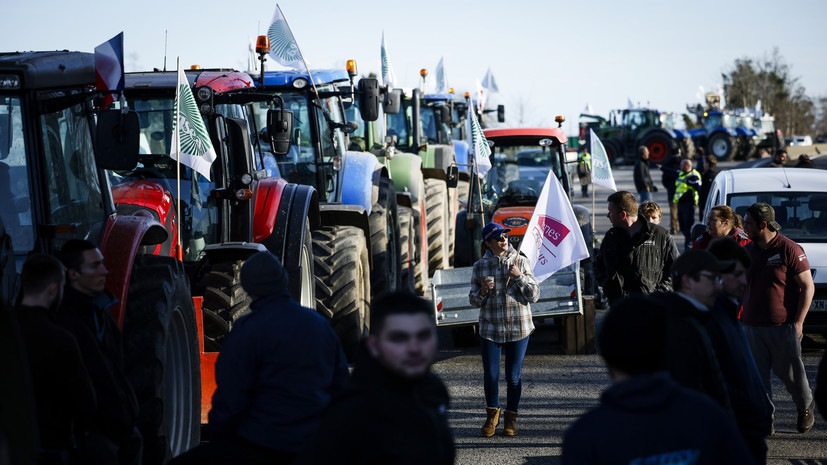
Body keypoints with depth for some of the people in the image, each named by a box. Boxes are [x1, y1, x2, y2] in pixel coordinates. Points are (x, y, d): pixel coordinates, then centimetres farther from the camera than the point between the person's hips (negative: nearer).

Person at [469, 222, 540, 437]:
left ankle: (511, 417, 20)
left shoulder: (521, 262, 0)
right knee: (490, 376, 0)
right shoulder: (480, 266, 3)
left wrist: (519, 276, -16)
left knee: (514, 376, 2)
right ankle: (492, 414, 24)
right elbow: (473, 300, 8)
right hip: (490, 329, 1)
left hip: (518, 329, -1)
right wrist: (482, 292, -14)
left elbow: (534, 296, -3)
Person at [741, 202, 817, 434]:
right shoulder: (747, 250, 9)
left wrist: (799, 321, -11)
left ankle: (805, 408, 29)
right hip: (752, 326, 5)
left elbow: (808, 286, -6)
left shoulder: (789, 249, -9)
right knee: (758, 376, 3)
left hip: (783, 326, -5)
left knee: (790, 372, 4)